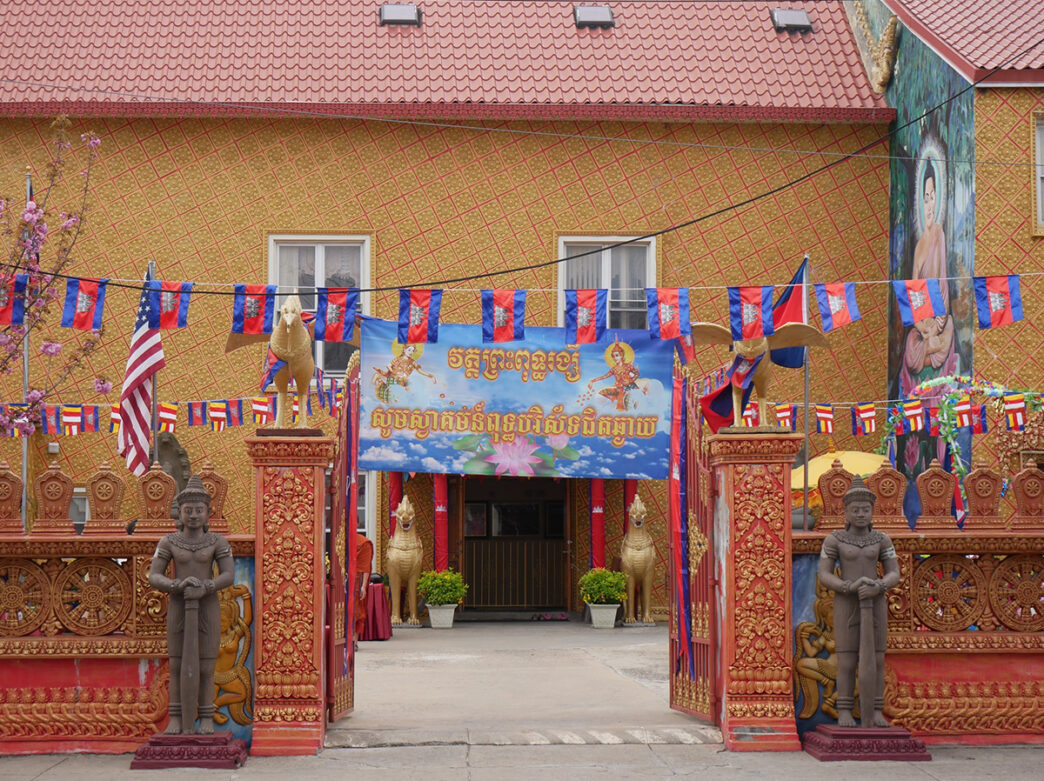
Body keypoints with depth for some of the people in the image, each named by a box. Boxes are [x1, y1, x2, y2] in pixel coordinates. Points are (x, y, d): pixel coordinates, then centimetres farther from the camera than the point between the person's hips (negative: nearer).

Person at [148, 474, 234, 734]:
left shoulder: (218, 542, 0)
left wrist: (204, 588, -26)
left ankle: (206, 719, 8)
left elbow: (228, 576, -9)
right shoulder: (168, 543, 1)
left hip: (208, 607, -1)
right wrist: (179, 585, -24)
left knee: (205, 667, 0)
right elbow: (154, 577, -6)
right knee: (177, 665, 3)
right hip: (178, 608, 1)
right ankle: (176, 720, 8)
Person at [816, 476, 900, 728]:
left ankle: (876, 713, 7)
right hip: (846, 605, -2)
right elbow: (824, 576, -5)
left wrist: (877, 587, -19)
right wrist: (850, 587, -21)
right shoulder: (834, 540, -1)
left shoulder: (881, 540, 6)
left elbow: (894, 575, 2)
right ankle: (844, 713, 2)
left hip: (875, 604, 2)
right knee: (847, 662, -4)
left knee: (876, 660, 1)